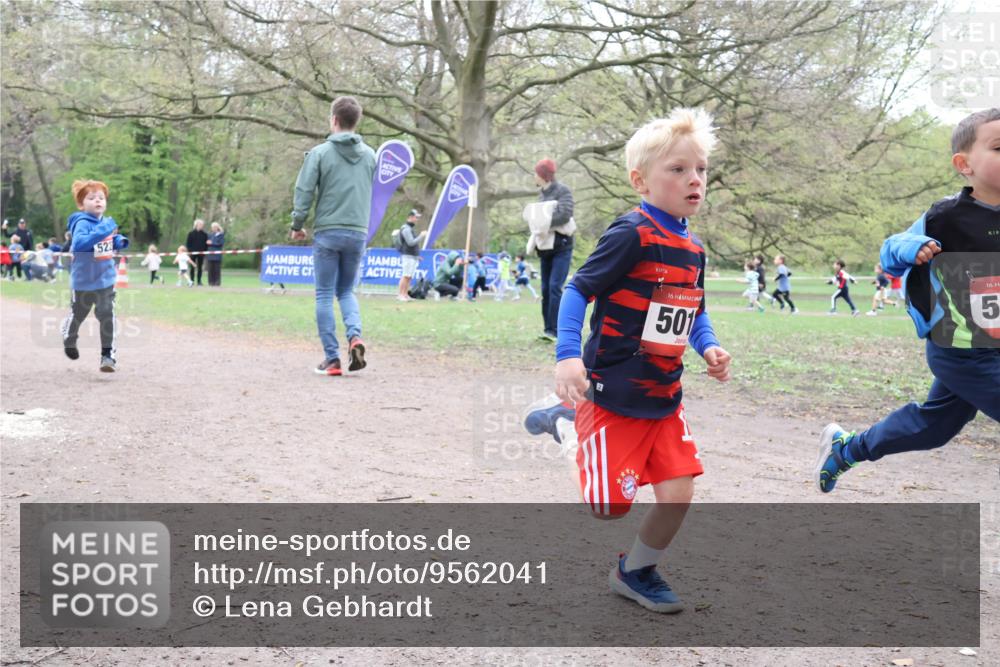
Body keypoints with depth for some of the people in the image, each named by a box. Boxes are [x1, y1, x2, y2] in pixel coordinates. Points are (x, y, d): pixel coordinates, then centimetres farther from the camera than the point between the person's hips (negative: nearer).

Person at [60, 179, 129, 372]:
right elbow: (79, 243, -39)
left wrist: (120, 241, -1)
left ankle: (108, 355, 1)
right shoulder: (82, 223, -20)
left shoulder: (107, 223, 3)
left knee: (107, 317, -4)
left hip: (106, 280, 4)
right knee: (77, 315, 17)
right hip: (84, 282, -4)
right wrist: (102, 231, -44)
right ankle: (69, 341, 46)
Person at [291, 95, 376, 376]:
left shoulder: (320, 153, -6)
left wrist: (297, 225, 6)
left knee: (325, 295, 5)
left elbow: (304, 192, -6)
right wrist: (360, 222, 14)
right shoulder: (369, 155, 4)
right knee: (346, 291, 17)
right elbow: (373, 193, 3)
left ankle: (332, 358, 2)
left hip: (327, 232, -3)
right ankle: (355, 336, -9)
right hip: (358, 233, 3)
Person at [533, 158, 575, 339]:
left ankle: (555, 329, -14)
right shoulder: (542, 195, 16)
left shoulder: (563, 191, -7)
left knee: (555, 286, -15)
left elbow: (564, 214, -20)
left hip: (561, 247, -8)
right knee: (545, 288, 7)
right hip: (546, 247, 8)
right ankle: (548, 328, 12)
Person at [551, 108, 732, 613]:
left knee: (678, 494, 1)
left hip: (663, 397, 7)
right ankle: (564, 422, 23)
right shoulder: (632, 234, -15)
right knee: (609, 507, -2)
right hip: (612, 394, -7)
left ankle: (635, 571, 25)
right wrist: (568, 355, -26)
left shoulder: (694, 249, 9)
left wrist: (709, 348, 1)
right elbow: (578, 291, -15)